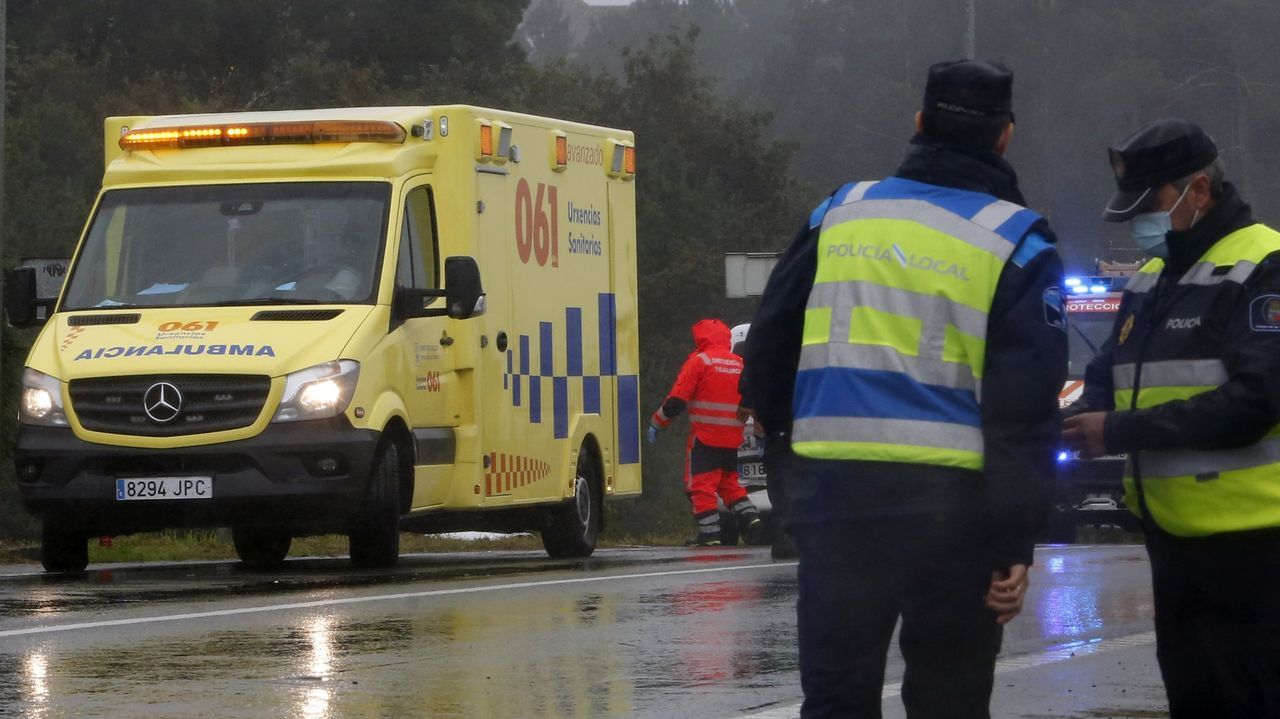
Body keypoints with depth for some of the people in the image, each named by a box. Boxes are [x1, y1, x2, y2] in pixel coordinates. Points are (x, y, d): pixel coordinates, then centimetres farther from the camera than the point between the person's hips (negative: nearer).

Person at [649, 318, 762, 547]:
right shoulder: (740, 364, 11)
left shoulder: (699, 361, -7)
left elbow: (676, 400, -10)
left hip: (705, 436, -6)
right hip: (733, 439, 6)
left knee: (701, 485, -2)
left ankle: (710, 534, -8)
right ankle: (750, 517, 5)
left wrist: (657, 423, 2)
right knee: (729, 482, 20)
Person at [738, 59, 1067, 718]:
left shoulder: (839, 214, 8)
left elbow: (767, 348, 13)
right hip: (950, 499, -2)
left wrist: (786, 433, 30)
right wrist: (1015, 546, -7)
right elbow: (1025, 411, -7)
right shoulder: (1016, 244, -2)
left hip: (834, 489, 2)